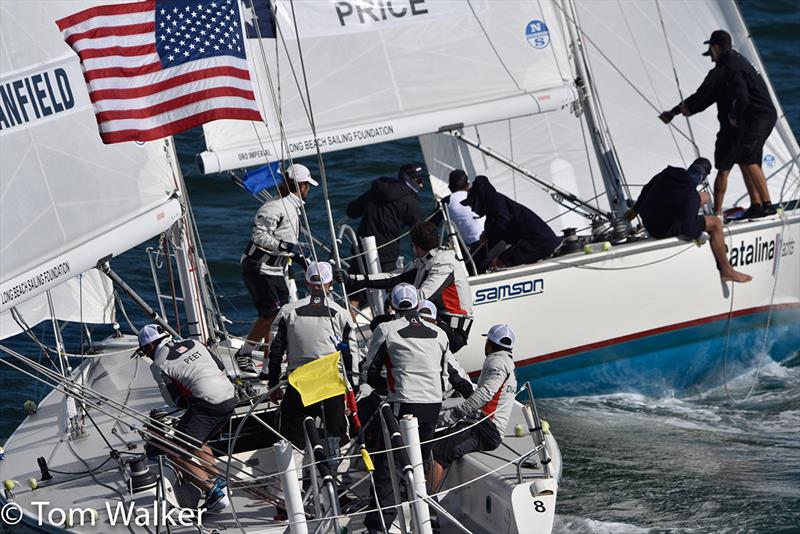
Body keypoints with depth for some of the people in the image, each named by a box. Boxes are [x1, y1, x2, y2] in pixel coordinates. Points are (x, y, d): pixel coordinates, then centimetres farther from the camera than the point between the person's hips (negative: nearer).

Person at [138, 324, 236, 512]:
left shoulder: (158, 365, 0)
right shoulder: (192, 343, 19)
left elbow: (173, 400, 4)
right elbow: (222, 368, 22)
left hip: (207, 404, -8)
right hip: (230, 397, 8)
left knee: (176, 453, -5)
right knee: (197, 442, 29)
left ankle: (214, 492, -16)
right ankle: (218, 482, 19)